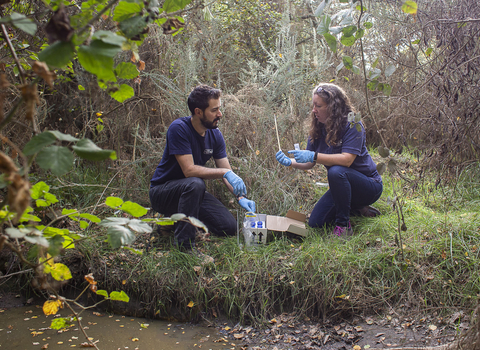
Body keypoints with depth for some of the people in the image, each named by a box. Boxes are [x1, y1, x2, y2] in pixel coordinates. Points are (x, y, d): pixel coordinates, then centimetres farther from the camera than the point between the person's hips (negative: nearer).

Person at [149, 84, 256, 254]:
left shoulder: (215, 134, -3)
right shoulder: (179, 128, -24)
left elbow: (227, 173, -2)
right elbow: (189, 170, -31)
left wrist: (241, 197, -18)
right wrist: (225, 172, -34)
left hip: (191, 190, 7)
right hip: (162, 191, -6)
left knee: (229, 227, -7)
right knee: (195, 183, -39)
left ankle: (182, 217, 15)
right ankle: (184, 244, -26)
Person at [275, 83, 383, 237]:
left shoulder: (352, 125, -22)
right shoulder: (318, 129, -1)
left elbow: (347, 160, -33)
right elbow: (309, 163, 0)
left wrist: (314, 156, -37)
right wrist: (290, 162, -20)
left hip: (369, 184, -7)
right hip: (342, 185, 7)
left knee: (336, 171, -37)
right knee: (315, 223, -1)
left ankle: (343, 225, -20)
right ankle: (356, 207, 17)